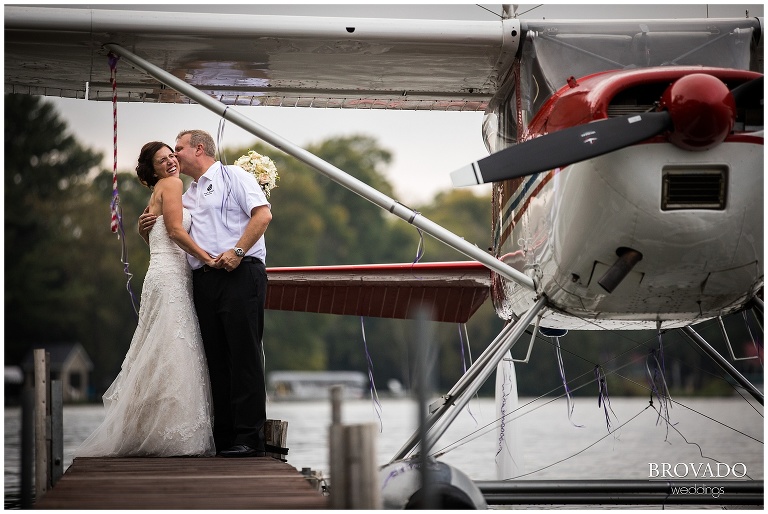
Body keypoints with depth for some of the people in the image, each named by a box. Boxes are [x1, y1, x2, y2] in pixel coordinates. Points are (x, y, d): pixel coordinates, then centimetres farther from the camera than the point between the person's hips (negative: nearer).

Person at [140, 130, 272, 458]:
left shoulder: (233, 177, 5)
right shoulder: (186, 196, 26)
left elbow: (263, 214, -8)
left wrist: (237, 251, -16)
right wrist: (147, 229, 12)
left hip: (240, 275, -7)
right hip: (204, 281, 7)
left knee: (244, 354, -10)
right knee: (216, 359, 4)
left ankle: (250, 438, -12)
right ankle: (223, 437, 6)